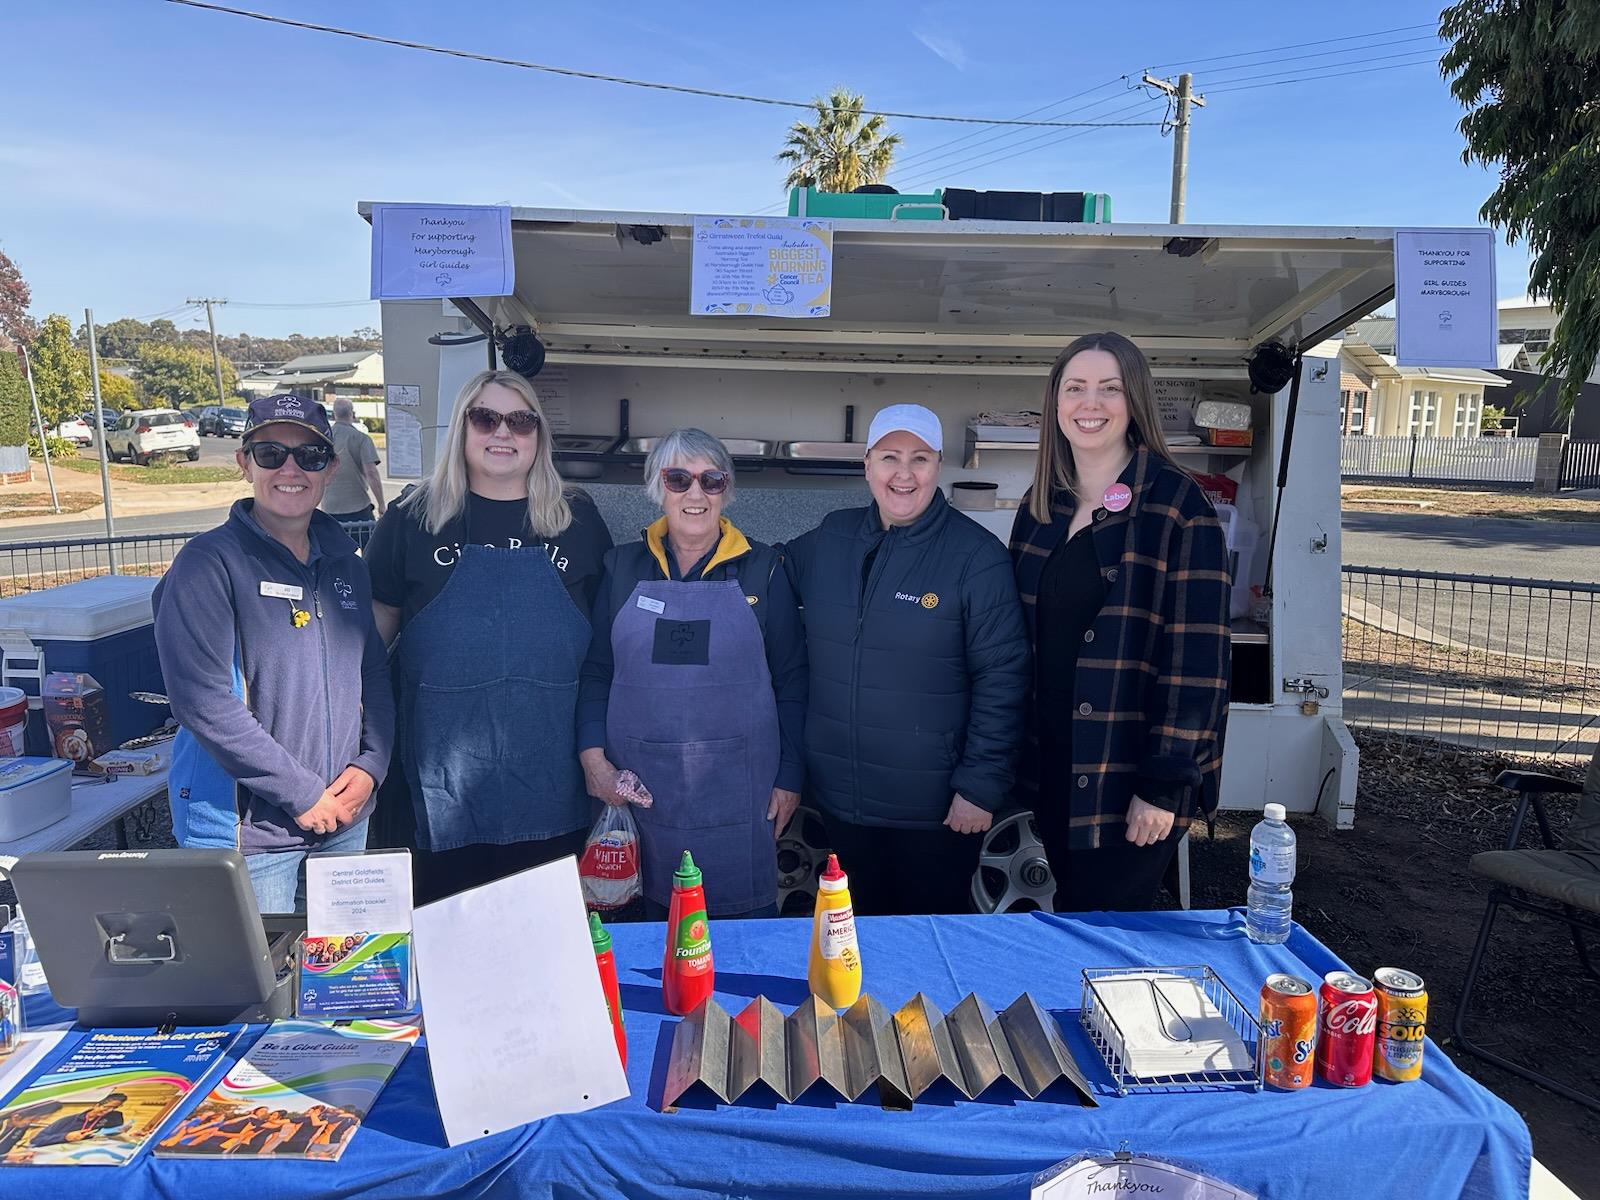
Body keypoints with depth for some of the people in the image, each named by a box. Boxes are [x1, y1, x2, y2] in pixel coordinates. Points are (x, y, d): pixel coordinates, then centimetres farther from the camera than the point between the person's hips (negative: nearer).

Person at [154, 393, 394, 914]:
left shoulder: (344, 562, 8)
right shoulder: (208, 564, -12)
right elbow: (202, 700, -19)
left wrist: (370, 765, -4)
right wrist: (300, 793, -18)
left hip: (346, 819, 6)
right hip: (248, 830, -6)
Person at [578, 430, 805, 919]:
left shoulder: (762, 569, 2)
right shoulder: (624, 567, 7)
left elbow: (790, 680, 3)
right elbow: (596, 671, 9)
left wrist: (789, 777, 0)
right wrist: (593, 755, -4)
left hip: (738, 787, -1)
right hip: (641, 784, 2)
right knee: (654, 918, 11)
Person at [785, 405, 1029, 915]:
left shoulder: (976, 555, -12)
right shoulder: (829, 539, 1)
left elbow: (1001, 677, -12)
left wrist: (981, 786, -13)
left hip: (935, 807, -4)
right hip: (839, 796, 5)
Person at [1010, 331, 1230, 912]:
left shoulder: (1177, 505, -10)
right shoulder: (1040, 505, 7)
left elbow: (1196, 655, -14)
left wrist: (1165, 783, -16)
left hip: (1129, 774, -5)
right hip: (1051, 767, 5)